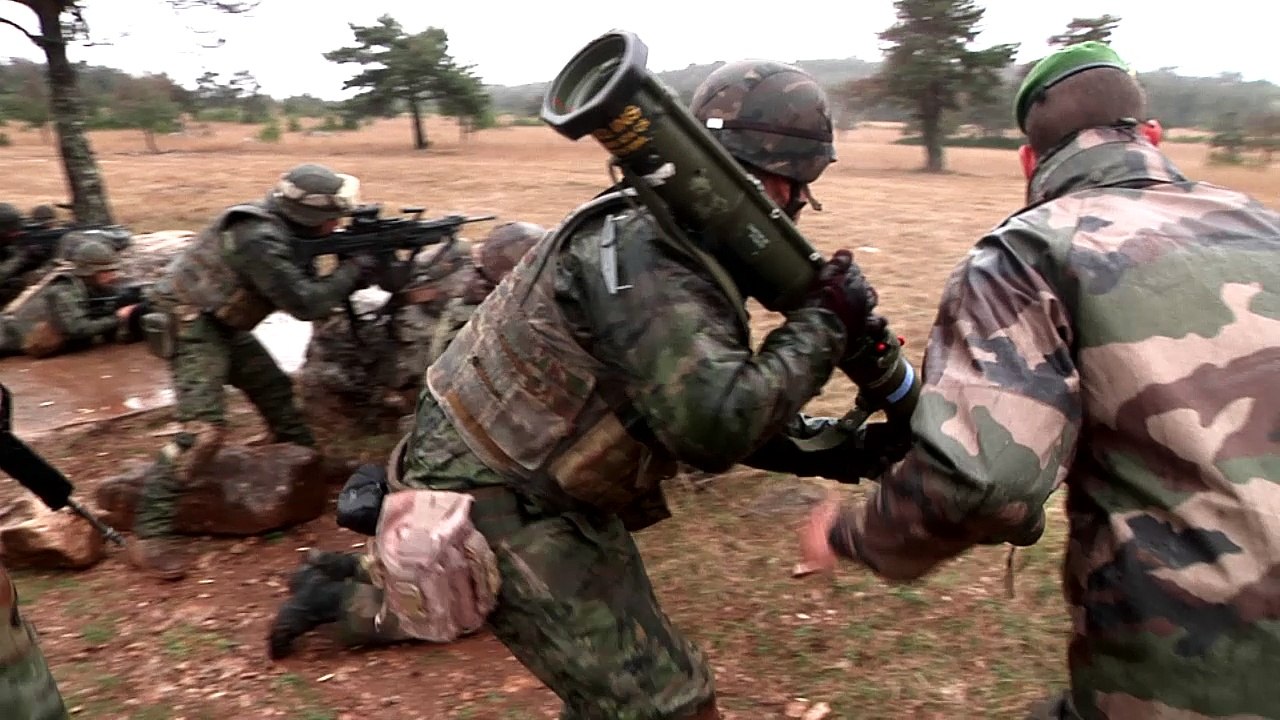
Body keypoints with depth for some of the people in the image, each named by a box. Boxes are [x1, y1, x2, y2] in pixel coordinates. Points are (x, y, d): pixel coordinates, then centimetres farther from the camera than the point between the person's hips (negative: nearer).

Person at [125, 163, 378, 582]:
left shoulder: (281, 229, 0)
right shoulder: (258, 238, -28)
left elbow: (304, 284, 8)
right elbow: (305, 303, -28)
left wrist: (351, 272, -6)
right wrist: (354, 269, -17)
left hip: (223, 324, 10)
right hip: (190, 325, -10)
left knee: (275, 390, 18)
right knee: (203, 430, -18)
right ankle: (149, 535, -12)